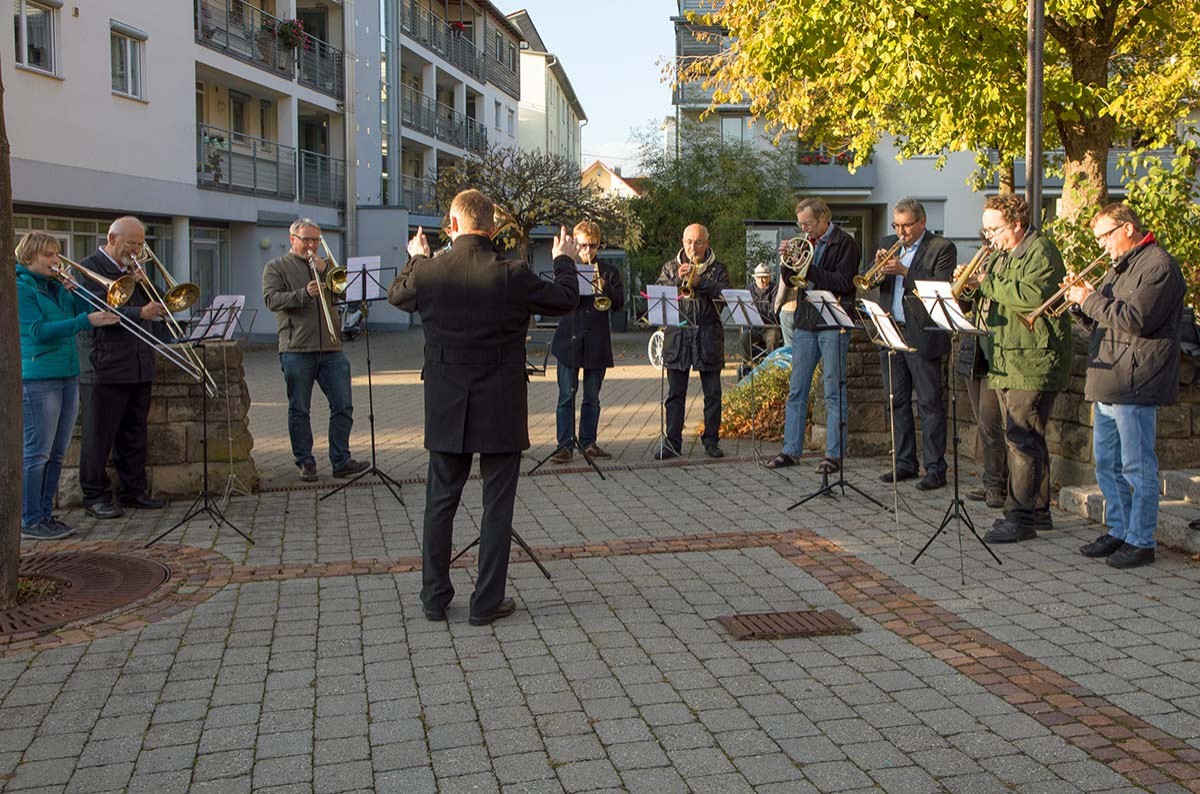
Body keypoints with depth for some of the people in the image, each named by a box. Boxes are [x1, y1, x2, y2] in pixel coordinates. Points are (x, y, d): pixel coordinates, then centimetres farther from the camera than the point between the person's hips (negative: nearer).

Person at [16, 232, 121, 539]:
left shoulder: (58, 287, 16)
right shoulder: (20, 288, -7)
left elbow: (87, 312, 14)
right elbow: (40, 331, -18)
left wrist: (74, 292, -3)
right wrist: (86, 321, -25)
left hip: (68, 377, 8)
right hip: (38, 379, -8)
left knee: (56, 454, 11)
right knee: (37, 453, -4)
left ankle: (45, 513, 19)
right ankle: (31, 521, 2)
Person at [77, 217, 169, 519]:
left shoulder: (133, 270, 18)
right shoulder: (88, 268, -5)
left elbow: (158, 307, 15)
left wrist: (144, 284, -2)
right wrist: (140, 313, -27)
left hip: (139, 368, 7)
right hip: (104, 369, -7)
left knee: (134, 435, 13)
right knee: (99, 437, 0)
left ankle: (134, 491, 21)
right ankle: (96, 496, 8)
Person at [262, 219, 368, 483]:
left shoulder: (324, 266, 21)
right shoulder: (276, 267, 7)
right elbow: (272, 299, -8)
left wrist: (325, 270, -4)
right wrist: (304, 293, -21)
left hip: (331, 349, 4)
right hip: (296, 350, -4)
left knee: (343, 407, 0)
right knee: (299, 410, 2)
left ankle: (341, 461, 6)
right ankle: (305, 462, 12)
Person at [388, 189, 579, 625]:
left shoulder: (428, 272, -7)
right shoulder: (513, 275, -14)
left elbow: (396, 295, 15)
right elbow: (566, 300, 1)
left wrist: (415, 258, 33)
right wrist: (564, 260, 20)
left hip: (446, 405, 2)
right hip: (501, 407, -2)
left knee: (441, 500, 14)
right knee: (497, 504, 7)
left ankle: (435, 597, 22)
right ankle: (487, 602, 11)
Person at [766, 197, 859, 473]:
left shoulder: (845, 244, -3)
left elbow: (844, 283, -14)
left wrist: (808, 269, -17)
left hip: (833, 326, -6)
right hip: (805, 323, 6)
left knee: (834, 392, -2)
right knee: (796, 391, 6)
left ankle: (834, 453, 3)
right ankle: (791, 450, 12)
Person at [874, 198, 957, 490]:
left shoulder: (942, 248, -3)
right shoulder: (888, 244, 15)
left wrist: (904, 271, -21)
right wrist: (878, 265, -10)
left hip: (923, 337, -6)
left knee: (930, 405, -3)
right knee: (898, 403, 11)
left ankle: (936, 469, 2)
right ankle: (905, 463, 21)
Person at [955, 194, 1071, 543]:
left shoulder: (1041, 252, -10)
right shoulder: (999, 255, 20)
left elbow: (1032, 295, -26)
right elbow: (993, 300, 23)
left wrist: (987, 283, -17)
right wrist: (971, 283, 3)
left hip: (1031, 362, -10)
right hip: (1005, 363, 10)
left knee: (1023, 439, -11)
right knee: (1025, 438, 14)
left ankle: (1020, 517, -9)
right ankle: (1038, 511, 23)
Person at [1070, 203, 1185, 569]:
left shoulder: (1158, 265, -10)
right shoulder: (1119, 268, 21)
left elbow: (1136, 319, -22)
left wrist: (1090, 299, -14)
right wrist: (1083, 299, 2)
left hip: (1134, 386, -10)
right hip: (1106, 384, 10)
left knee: (1138, 466, -4)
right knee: (1107, 463, 14)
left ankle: (1141, 541, 3)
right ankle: (1119, 530, 24)